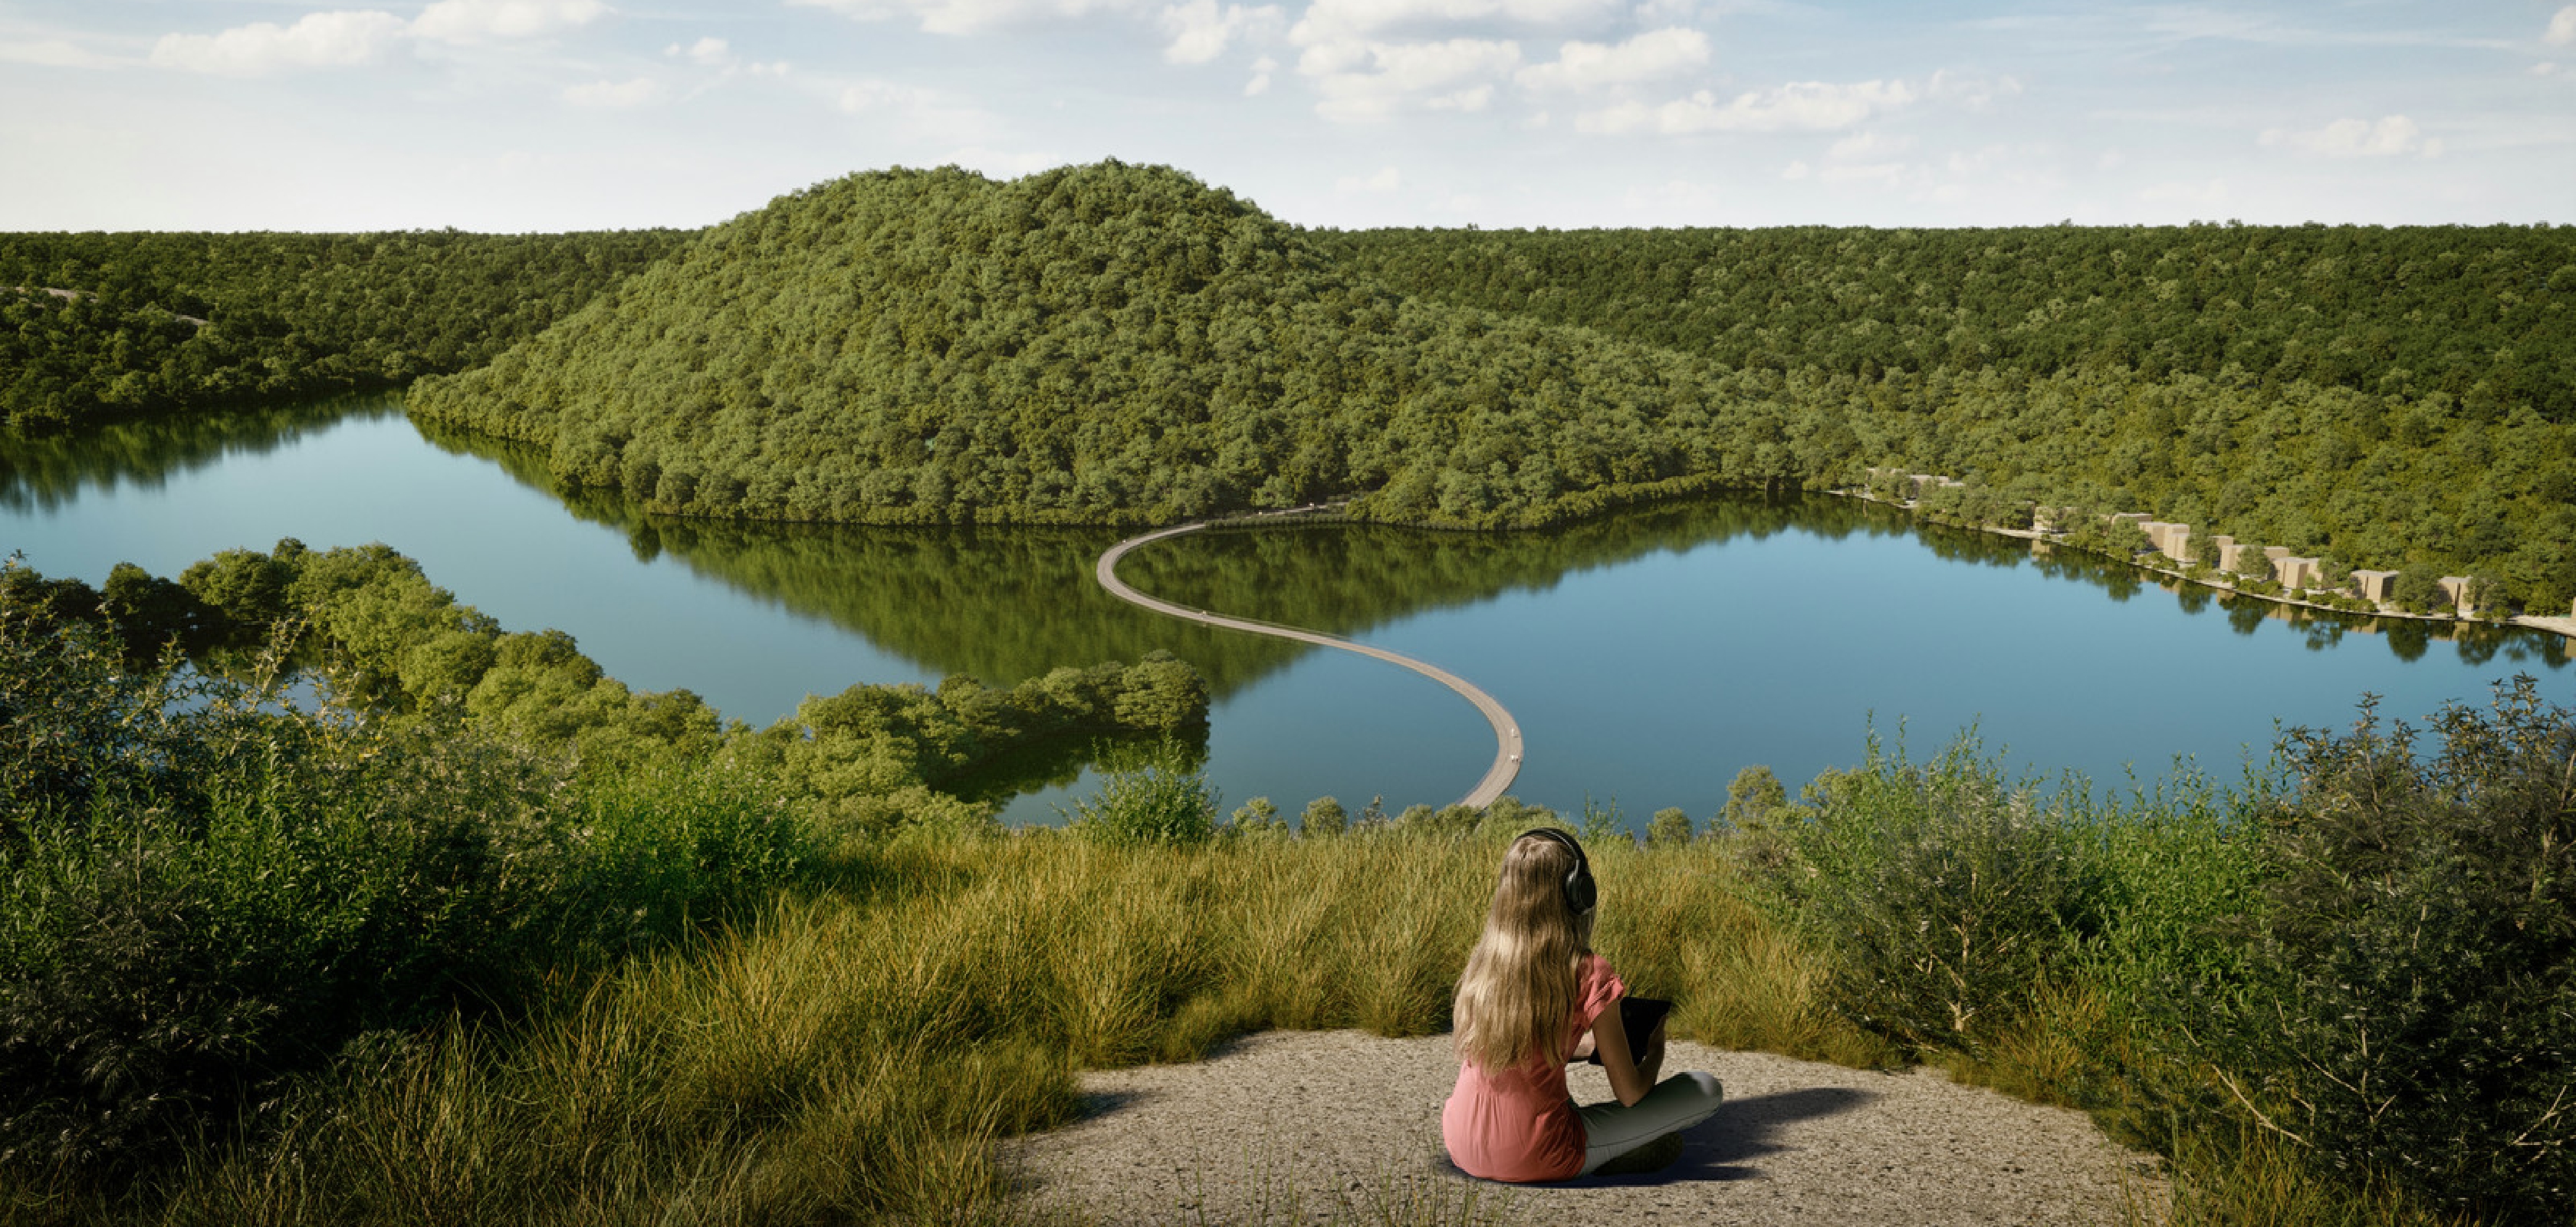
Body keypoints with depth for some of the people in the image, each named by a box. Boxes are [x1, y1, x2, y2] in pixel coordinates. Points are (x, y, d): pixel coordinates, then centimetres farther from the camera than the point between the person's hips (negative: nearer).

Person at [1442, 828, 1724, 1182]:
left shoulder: (1484, 961, 2)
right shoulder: (1589, 974, -14)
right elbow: (1630, 1094, -5)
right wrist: (1655, 1050, 15)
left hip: (1462, 1150, 6)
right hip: (1534, 1162, -5)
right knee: (1706, 1089, 2)